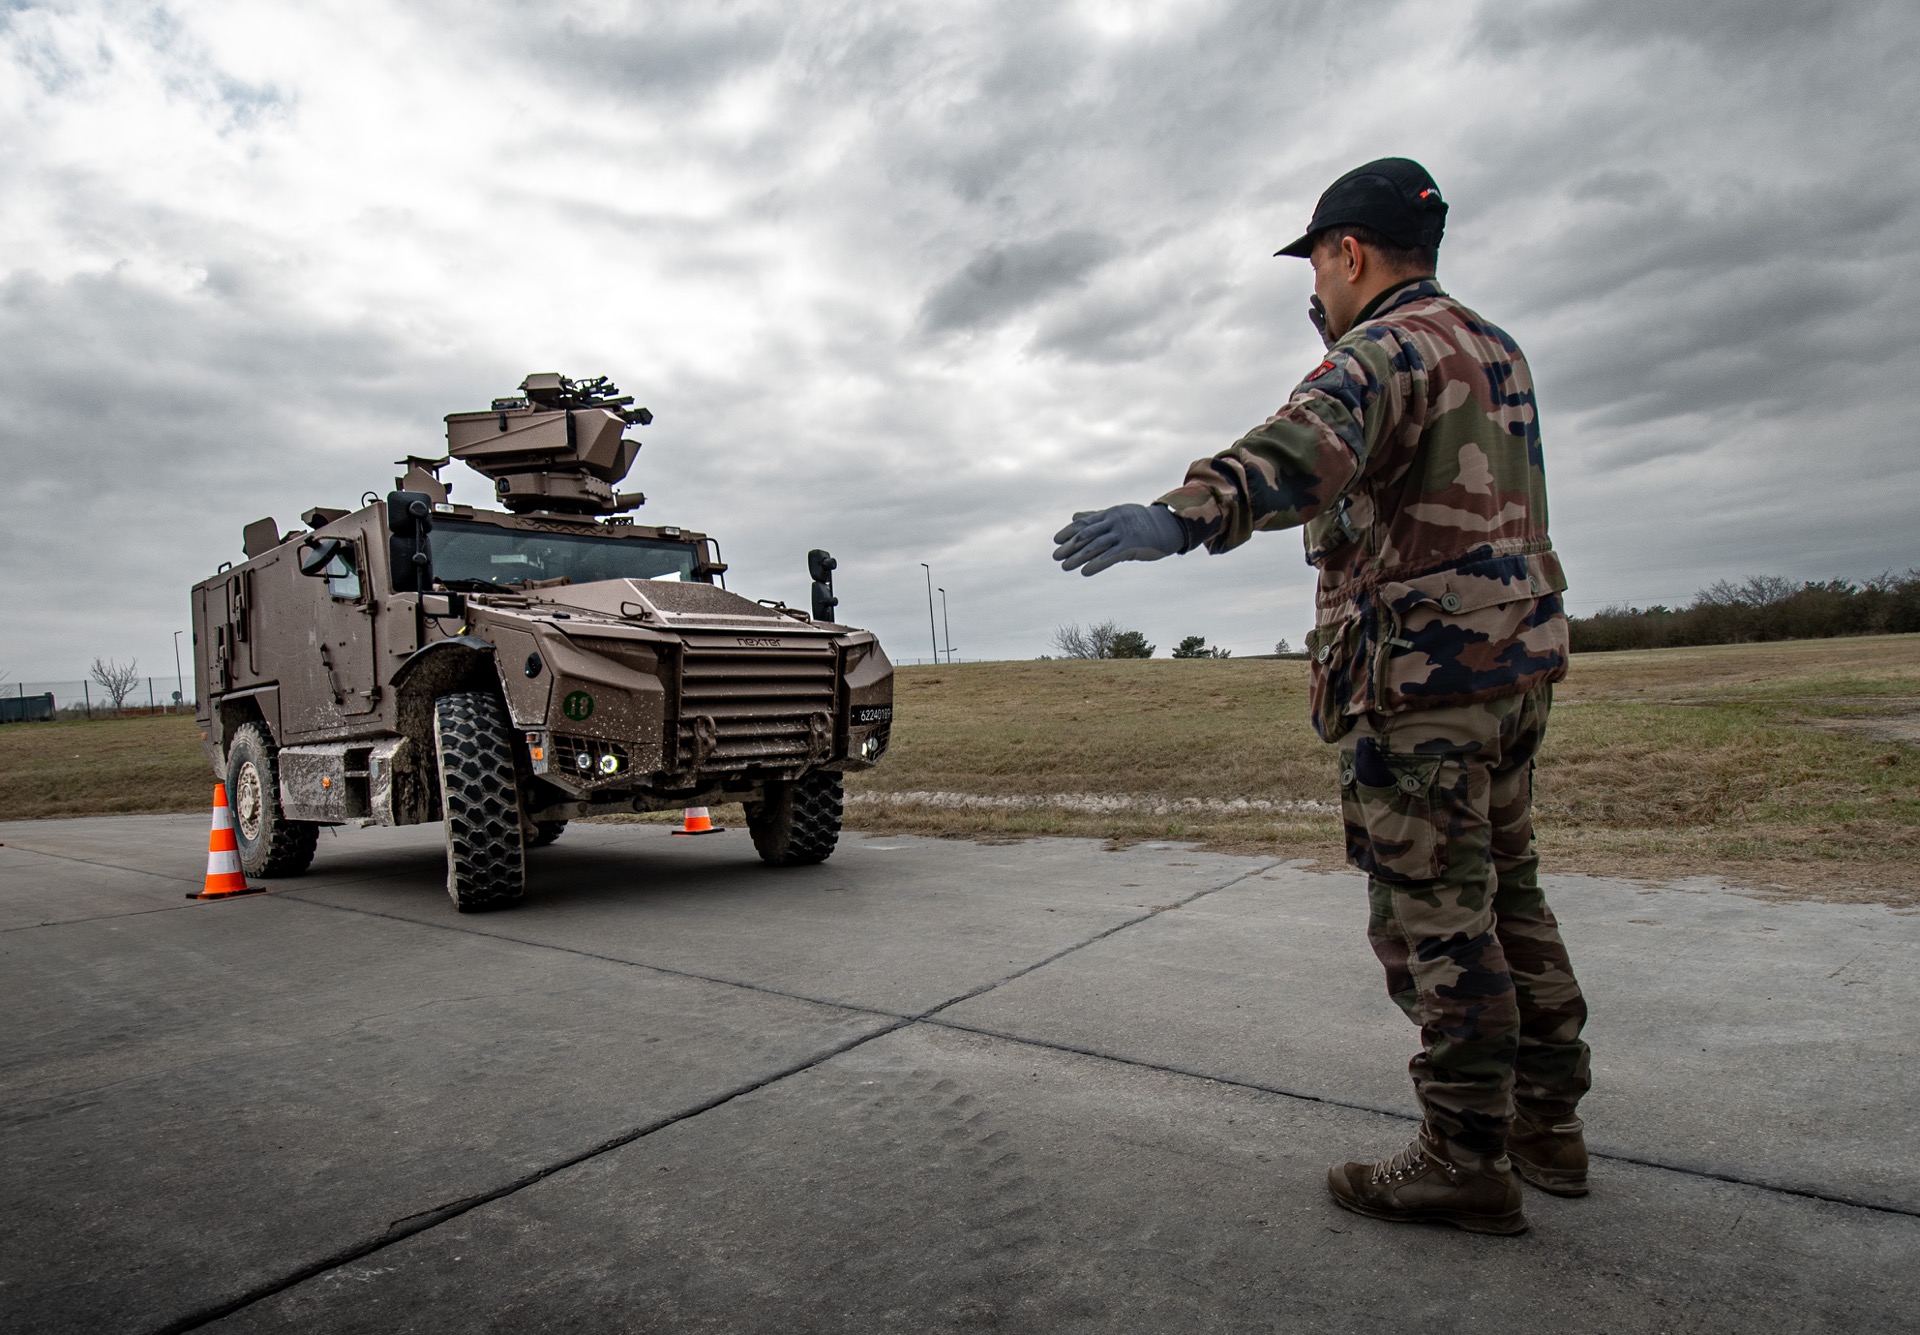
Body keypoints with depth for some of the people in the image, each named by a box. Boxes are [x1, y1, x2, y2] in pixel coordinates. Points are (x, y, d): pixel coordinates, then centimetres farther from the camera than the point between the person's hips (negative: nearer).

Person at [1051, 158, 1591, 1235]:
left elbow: (1311, 448, -35)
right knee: (1508, 896, 18)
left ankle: (1468, 1163, 9)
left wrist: (1186, 516, -52)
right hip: (1518, 661, 10)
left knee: (1437, 918, -2)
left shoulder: (1387, 349, -11)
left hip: (1425, 675, -10)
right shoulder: (1496, 350, 18)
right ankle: (1549, 1124, 30)